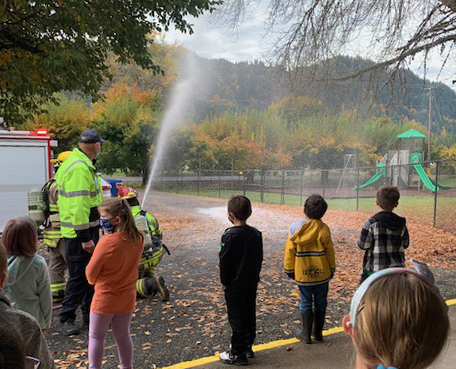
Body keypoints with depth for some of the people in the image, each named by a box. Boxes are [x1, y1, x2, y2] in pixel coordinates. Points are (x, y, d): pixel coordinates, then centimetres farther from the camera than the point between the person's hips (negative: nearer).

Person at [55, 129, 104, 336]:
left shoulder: (83, 165, 14)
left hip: (88, 230, 11)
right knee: (78, 277, -1)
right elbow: (78, 206, -26)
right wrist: (85, 237, -25)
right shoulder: (79, 168, -21)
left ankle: (90, 316, 29)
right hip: (79, 233, -11)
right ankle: (66, 319, 13)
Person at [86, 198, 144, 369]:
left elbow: (90, 274, -15)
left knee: (96, 336, 15)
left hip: (105, 298, -5)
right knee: (123, 335, 21)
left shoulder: (107, 242, -26)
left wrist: (93, 279, 4)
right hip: (127, 297, 6)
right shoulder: (137, 239, -8)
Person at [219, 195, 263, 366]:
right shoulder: (256, 233, 1)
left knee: (237, 318, 2)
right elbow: (259, 258, 9)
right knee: (250, 314, 16)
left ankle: (238, 354, 11)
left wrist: (224, 281, -4)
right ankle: (248, 348, 29)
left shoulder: (229, 236, -19)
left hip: (235, 284, -6)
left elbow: (225, 262, -16)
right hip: (252, 282, 7)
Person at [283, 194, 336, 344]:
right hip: (322, 273, 0)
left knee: (306, 303, 11)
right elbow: (330, 251, -3)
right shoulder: (323, 229, -10)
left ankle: (306, 334, 17)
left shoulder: (295, 228, -9)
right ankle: (318, 332, 26)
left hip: (302, 274, 0)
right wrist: (332, 269, 11)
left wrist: (289, 270, 8)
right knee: (320, 303, 15)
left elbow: (290, 251, -4)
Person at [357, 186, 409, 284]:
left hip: (375, 269, -4)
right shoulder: (401, 224, 1)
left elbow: (363, 245, -7)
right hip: (397, 270, 4)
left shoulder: (371, 223, -13)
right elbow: (405, 244, 10)